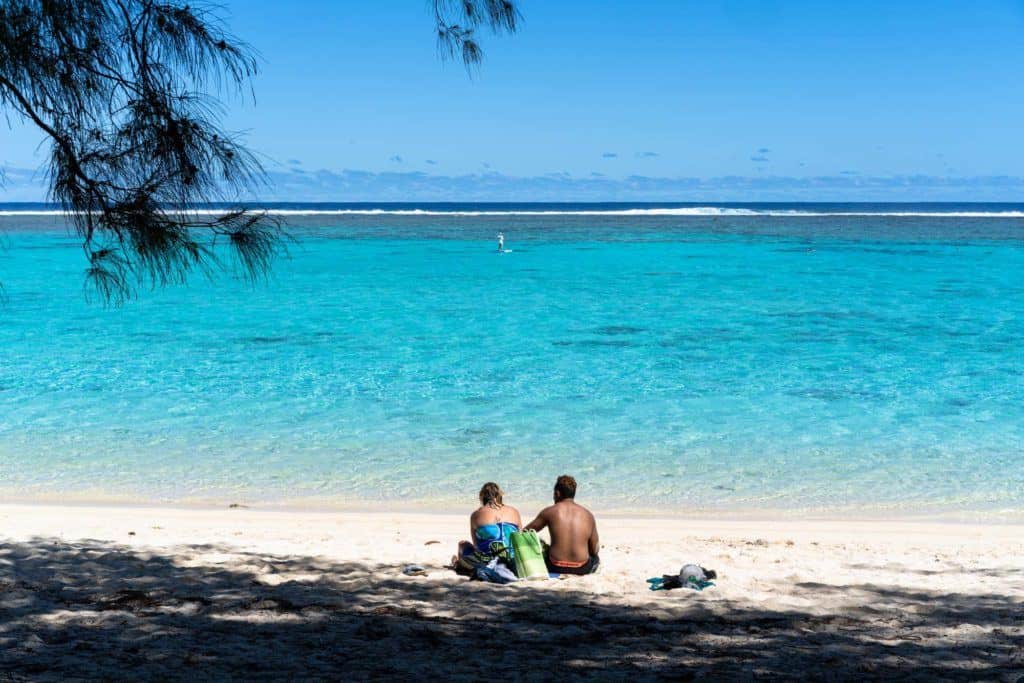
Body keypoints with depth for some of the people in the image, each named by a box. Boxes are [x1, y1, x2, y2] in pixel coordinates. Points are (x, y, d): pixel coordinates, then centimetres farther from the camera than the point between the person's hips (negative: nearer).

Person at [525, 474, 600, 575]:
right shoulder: (588, 515, 1)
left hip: (555, 568, -3)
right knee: (596, 558, 35)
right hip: (582, 569, 3)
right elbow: (594, 550, 5)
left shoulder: (550, 511, -3)